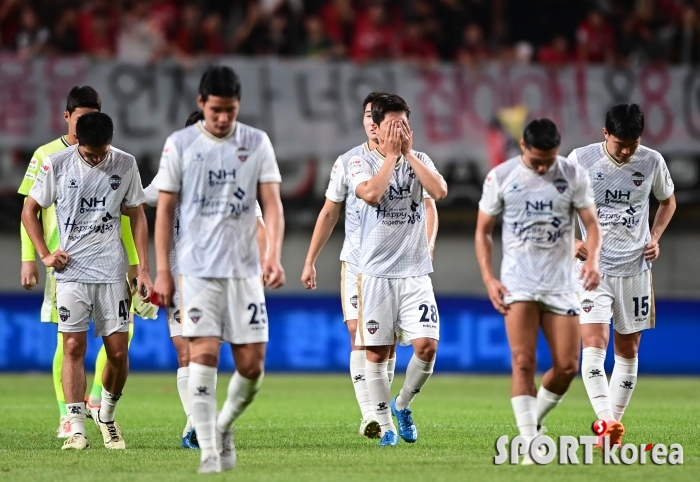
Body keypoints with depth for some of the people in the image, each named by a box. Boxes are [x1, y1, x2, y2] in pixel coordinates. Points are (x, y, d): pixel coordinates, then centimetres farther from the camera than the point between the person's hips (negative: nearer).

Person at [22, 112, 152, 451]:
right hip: (71, 271, -1)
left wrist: (143, 269, 5)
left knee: (118, 352, 0)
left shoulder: (125, 165, 1)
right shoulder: (56, 165, -3)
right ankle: (76, 429, -9)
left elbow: (137, 216, 9)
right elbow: (29, 210, 7)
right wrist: (44, 254, -3)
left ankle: (106, 415, 24)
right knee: (73, 347, -8)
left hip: (112, 272, 2)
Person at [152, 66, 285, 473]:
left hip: (245, 268, 2)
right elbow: (165, 209, 5)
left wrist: (274, 255, -18)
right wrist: (163, 270, 0)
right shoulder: (180, 145, 2)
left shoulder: (257, 143, 4)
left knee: (252, 363, -2)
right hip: (197, 268, -2)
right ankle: (209, 450, -9)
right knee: (204, 353, -13)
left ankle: (225, 425, 25)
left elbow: (272, 202, -2)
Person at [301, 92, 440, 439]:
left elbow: (429, 208, 2)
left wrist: (426, 248, -16)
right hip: (356, 262, 0)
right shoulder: (347, 162, 5)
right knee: (359, 334, -13)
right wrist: (310, 261, 10)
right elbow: (329, 213, 12)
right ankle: (368, 414, -17)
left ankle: (382, 408, 19)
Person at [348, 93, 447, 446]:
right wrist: (392, 154, -12)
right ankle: (385, 426, 12)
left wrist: (408, 153, -9)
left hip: (415, 272, 2)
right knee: (377, 352, 1)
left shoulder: (419, 160, 8)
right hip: (376, 271, -2)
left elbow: (440, 191, -11)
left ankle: (403, 404, 14)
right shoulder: (361, 162, 0)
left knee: (427, 345, -11)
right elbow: (372, 193, -21)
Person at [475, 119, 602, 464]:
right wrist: (488, 279, -7)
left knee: (567, 367, -1)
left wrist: (592, 259, -19)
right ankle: (530, 445, -14)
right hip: (518, 282, -2)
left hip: (561, 282, 2)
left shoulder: (574, 176, -1)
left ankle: (534, 420, 25)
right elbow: (483, 231, 5)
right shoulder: (500, 177, -3)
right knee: (523, 363, -13)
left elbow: (591, 223, 2)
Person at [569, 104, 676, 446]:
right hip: (593, 268, -3)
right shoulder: (581, 160, -8)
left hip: (635, 269, 3)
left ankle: (613, 425, 16)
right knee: (594, 345, -18)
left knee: (628, 352, 7)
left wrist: (655, 238, 2)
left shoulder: (652, 162, -2)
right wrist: (571, 241, -9)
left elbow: (668, 201, 17)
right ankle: (607, 421, -27)